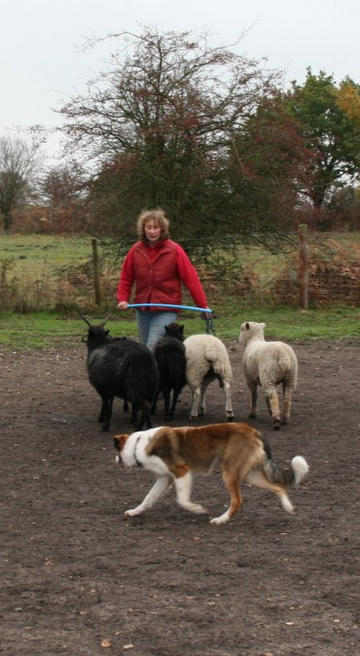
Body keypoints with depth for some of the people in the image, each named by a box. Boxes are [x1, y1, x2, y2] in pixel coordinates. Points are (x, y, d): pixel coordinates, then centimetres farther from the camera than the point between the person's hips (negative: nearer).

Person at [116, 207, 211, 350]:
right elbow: (126, 277, 11)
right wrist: (122, 299, -3)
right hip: (142, 309, 5)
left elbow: (191, 278, -7)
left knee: (152, 348, -18)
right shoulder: (136, 250, 3)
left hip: (166, 310, -5)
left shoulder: (174, 250, -7)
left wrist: (203, 305, -8)